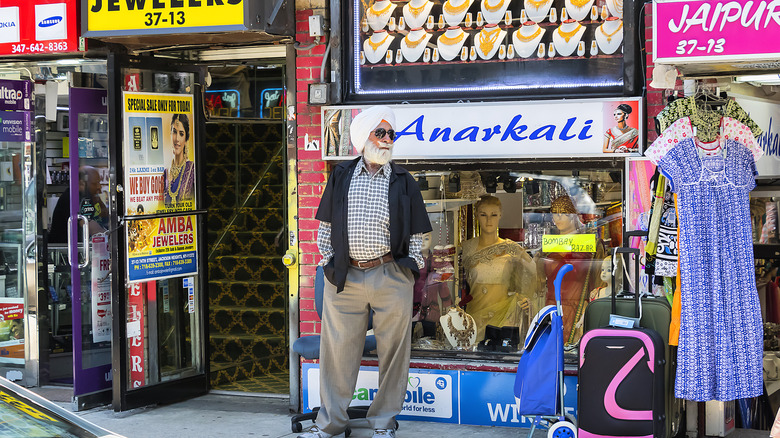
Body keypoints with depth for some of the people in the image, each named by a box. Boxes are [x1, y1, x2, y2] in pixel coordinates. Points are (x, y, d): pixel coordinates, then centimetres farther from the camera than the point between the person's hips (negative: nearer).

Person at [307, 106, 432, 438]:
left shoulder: (404, 182, 7)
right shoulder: (341, 177, 9)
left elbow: (415, 234, 10)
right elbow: (325, 226, 15)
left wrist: (412, 271, 4)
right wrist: (328, 262, 8)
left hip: (391, 276, 0)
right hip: (344, 277, 1)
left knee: (393, 350, 4)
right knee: (338, 348, 4)